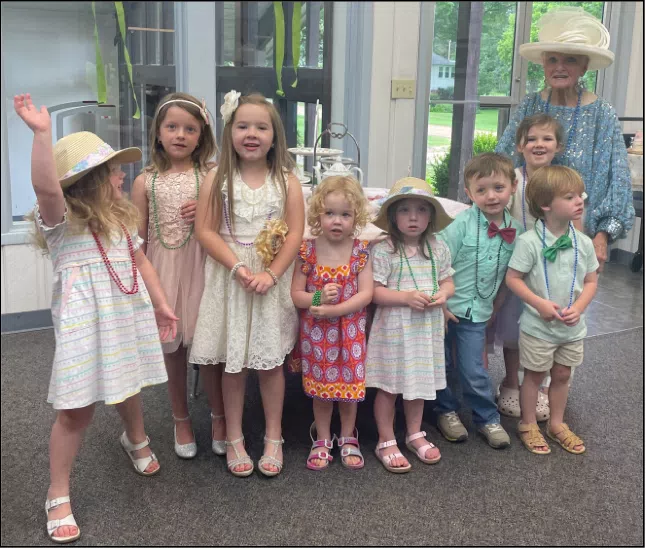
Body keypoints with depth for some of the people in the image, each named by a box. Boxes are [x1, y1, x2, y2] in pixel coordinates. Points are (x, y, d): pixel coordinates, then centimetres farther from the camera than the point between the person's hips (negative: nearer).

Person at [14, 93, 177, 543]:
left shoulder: (121, 218, 10)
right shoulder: (61, 220, -13)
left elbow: (141, 261, 17)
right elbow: (46, 187, -35)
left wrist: (161, 304, 14)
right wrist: (42, 133, -45)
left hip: (128, 317, 6)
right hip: (85, 324, -6)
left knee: (128, 387, 24)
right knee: (78, 408, -3)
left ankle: (136, 440, 55)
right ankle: (58, 497, 12)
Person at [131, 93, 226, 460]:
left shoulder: (211, 176, -1)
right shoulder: (146, 181, 1)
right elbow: (138, 237, 4)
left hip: (202, 269, -1)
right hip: (163, 270, 1)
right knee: (172, 348, 11)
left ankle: (220, 417, 25)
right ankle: (181, 420, 30)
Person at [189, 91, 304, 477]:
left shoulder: (286, 181, 0)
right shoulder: (218, 179, -1)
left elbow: (295, 234, -4)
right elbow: (205, 230, -5)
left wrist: (270, 274, -16)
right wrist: (238, 267, -16)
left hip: (273, 281, 0)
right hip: (230, 279, 0)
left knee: (271, 362, 9)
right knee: (233, 363, 8)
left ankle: (274, 438, 24)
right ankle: (234, 439, 23)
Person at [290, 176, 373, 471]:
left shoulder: (360, 251, -8)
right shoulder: (308, 251, -8)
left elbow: (366, 294, -13)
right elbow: (296, 294, -5)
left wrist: (334, 309, -21)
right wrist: (319, 298, -24)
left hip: (350, 330, 0)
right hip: (315, 332, 0)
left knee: (349, 383, 11)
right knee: (320, 385, 11)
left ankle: (348, 438, 32)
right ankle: (322, 440, 30)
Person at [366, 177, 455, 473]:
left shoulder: (438, 249, 3)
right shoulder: (384, 251, -12)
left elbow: (448, 282, 11)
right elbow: (374, 292, -14)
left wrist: (442, 294, -11)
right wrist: (407, 297, -24)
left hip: (426, 327, 5)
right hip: (393, 329, -4)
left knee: (419, 381, 18)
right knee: (389, 386, 5)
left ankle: (415, 434, 36)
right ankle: (387, 442, 20)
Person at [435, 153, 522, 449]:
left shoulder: (516, 230, -1)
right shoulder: (463, 224, -14)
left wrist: (496, 306, 10)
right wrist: (440, 305, -14)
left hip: (477, 313, 2)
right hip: (447, 308, -2)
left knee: (473, 371, 5)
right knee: (441, 364, 10)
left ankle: (488, 419, 26)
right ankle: (446, 411, 32)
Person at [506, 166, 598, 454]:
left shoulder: (584, 243, -3)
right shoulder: (529, 241, -17)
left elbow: (591, 281, 3)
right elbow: (512, 278, -14)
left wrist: (578, 308, -13)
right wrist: (540, 303, -22)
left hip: (572, 327, 5)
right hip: (538, 325, -4)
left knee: (562, 375, 18)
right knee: (534, 375, 11)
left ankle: (557, 424, 36)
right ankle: (528, 425, 29)